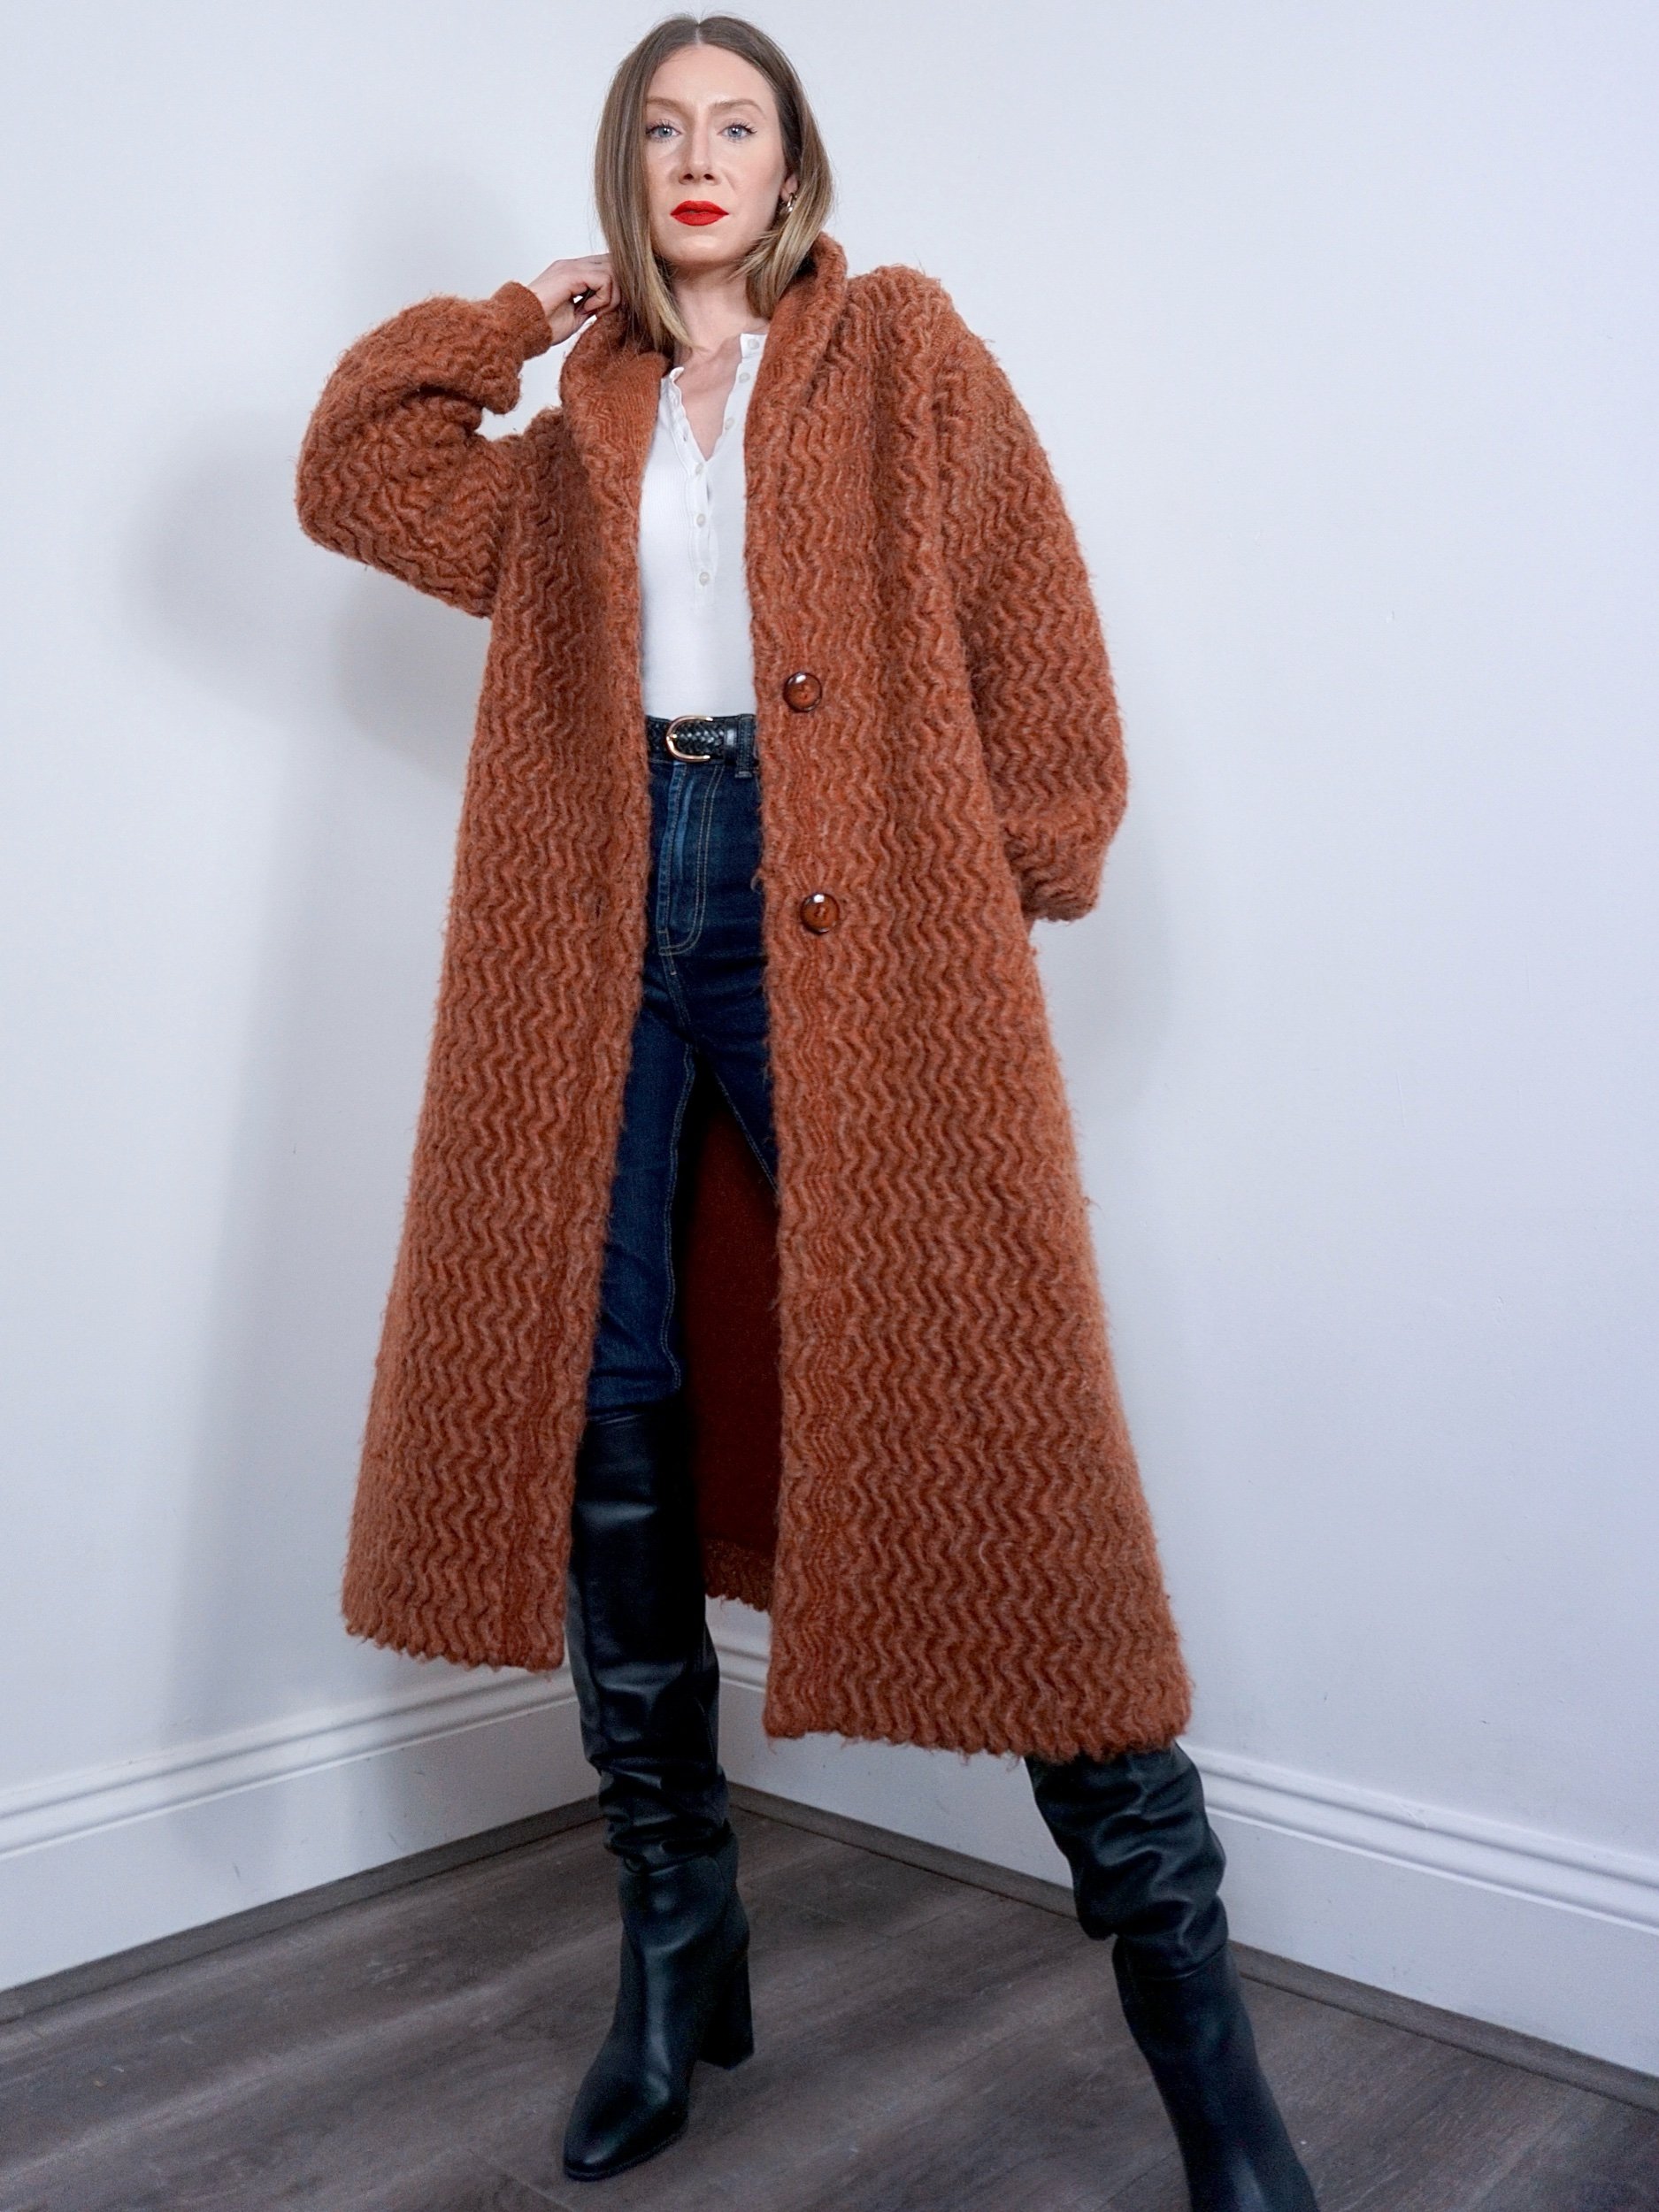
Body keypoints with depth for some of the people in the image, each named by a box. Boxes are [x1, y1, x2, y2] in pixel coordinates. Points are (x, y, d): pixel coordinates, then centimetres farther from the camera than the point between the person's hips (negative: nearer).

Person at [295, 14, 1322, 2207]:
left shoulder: (902, 352, 12)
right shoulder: (576, 427, 23)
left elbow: (1028, 621, 4)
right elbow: (355, 468, 22)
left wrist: (1029, 866, -4)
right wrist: (522, 315, 19)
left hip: (857, 930, -4)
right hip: (605, 925, 5)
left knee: (966, 1406, -8)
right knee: (605, 1431, 2)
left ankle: (1196, 2023, 4)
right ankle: (680, 1955, 19)